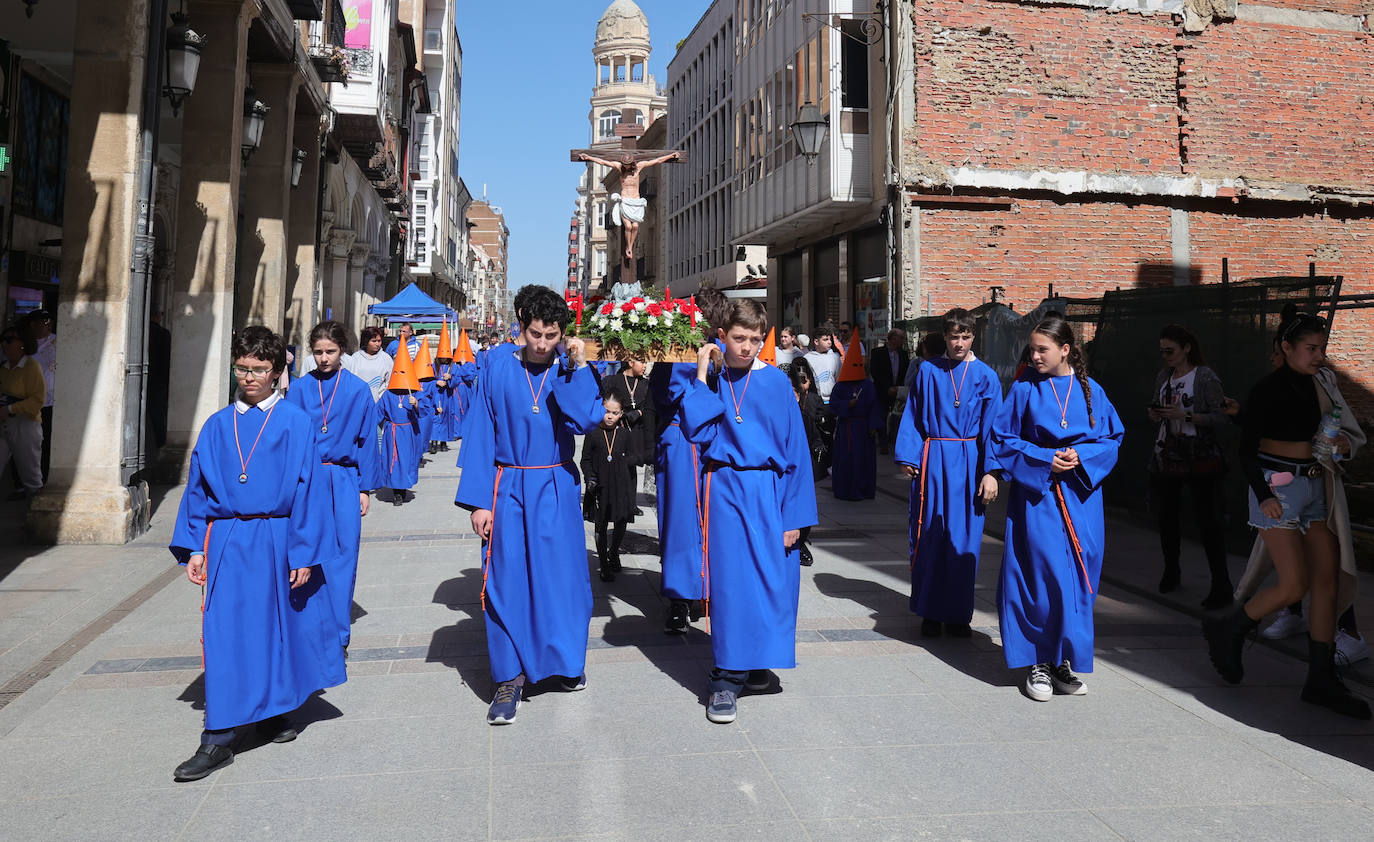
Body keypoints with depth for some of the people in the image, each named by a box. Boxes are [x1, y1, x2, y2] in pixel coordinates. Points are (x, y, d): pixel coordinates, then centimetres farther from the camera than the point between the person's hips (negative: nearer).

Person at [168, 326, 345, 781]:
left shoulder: (295, 422, -3)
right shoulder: (218, 426, 7)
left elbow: (306, 488, -5)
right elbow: (198, 488, 10)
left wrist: (303, 553, -9)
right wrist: (194, 547, 3)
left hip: (275, 542, -2)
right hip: (226, 543, 2)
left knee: (277, 631, 11)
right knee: (226, 636, -1)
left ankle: (273, 712, 32)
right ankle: (219, 740, 5)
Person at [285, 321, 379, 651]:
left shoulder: (358, 390, 1)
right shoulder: (300, 389, 3)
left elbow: (366, 440, 5)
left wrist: (364, 487, 2)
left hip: (343, 481, -1)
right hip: (306, 481, 1)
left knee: (342, 556, 0)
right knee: (307, 556, 3)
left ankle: (336, 634, 10)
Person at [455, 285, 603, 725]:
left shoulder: (569, 371, 0)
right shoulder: (498, 366, -3)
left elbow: (588, 420, -15)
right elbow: (481, 433, -2)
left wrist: (577, 368, -18)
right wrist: (479, 500, -6)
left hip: (557, 490, 1)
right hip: (508, 489, -1)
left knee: (562, 575, 8)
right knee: (507, 580, 0)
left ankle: (566, 661, 29)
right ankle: (510, 678, 11)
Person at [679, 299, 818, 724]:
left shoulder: (776, 382, 0)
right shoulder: (709, 380, 4)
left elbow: (795, 449, 0)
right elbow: (695, 429, -11)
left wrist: (794, 514, -4)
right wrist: (702, 375, -10)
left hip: (767, 491, 0)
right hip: (725, 490, 0)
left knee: (770, 578, 5)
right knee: (729, 580, -1)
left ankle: (756, 662, 27)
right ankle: (727, 678, 8)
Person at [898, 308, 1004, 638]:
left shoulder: (986, 376, 2)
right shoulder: (927, 371, 3)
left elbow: (992, 427, 0)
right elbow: (912, 417, 6)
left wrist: (990, 472, -7)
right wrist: (909, 458, -2)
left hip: (969, 464, 0)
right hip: (932, 462, 0)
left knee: (964, 538, 3)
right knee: (929, 536, 3)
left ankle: (958, 614, 16)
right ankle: (930, 612, 15)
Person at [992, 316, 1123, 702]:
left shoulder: (1091, 390, 6)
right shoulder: (1025, 389, 1)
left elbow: (1113, 437, 9)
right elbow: (1003, 438, 0)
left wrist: (1082, 457, -10)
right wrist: (1044, 460, -12)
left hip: (1081, 495, 2)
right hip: (1036, 494, -2)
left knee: (1076, 578, 4)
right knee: (1041, 574, -6)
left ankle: (1064, 660, 16)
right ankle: (1038, 663, 6)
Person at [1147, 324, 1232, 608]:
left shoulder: (1206, 378, -7)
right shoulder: (1163, 377, 12)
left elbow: (1222, 417, -12)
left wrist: (1185, 416, -22)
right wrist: (1155, 414, 1)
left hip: (1199, 459, -6)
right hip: (1165, 457, 6)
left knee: (1208, 520, -6)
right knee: (1167, 516, 13)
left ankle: (1222, 585, 1)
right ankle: (1171, 571, 31)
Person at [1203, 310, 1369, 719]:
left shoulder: (1316, 385, 11)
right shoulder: (1269, 389, -9)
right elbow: (1247, 448, -11)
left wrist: (1340, 445, 0)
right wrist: (1264, 496, -20)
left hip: (1314, 486, 7)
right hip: (1277, 486, -7)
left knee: (1328, 580, 2)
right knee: (1295, 585, -11)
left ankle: (1321, 681, 9)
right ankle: (1226, 630, 13)